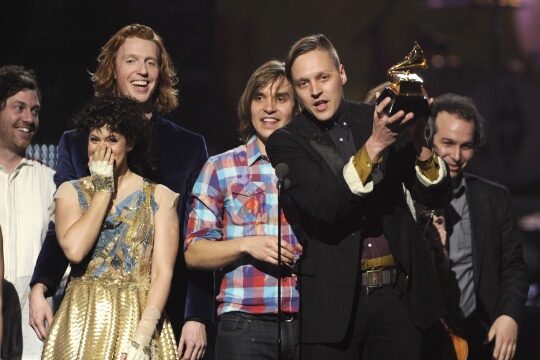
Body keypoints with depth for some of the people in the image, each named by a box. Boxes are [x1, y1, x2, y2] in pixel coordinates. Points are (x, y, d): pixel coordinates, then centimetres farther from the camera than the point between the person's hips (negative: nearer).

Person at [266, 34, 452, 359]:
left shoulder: (379, 121, 6)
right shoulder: (287, 143, -1)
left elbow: (437, 196, 4)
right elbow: (324, 207, -17)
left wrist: (418, 143, -14)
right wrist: (373, 146, -24)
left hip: (397, 295, 2)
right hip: (335, 301, -2)